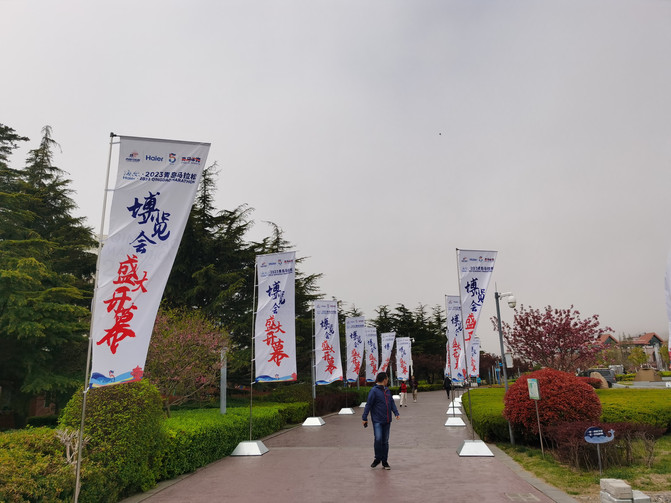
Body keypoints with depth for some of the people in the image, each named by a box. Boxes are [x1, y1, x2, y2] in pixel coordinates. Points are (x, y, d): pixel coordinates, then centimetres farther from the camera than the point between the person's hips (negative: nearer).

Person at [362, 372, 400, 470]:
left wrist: (396, 413, 0)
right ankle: (377, 459, 7)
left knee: (385, 441, 10)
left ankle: (384, 462, 20)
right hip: (377, 420, -6)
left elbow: (392, 402, 15)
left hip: (387, 421, 6)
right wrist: (364, 418, -9)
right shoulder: (374, 390, -10)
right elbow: (368, 405, -9)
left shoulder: (387, 390, 10)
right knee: (378, 439, -15)